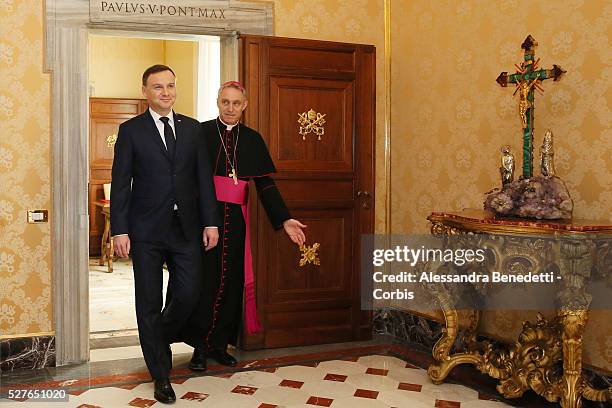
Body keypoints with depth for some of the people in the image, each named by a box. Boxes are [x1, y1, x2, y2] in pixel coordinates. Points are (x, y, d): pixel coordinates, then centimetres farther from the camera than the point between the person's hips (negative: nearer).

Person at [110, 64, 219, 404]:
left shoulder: (192, 128, 9)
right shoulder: (131, 130, 0)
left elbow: (204, 178, 8)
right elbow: (121, 183, -2)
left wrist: (210, 222, 2)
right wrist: (120, 230, -8)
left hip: (186, 227, 3)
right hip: (147, 230, -2)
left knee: (188, 294, 3)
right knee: (149, 304, 4)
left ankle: (158, 339, 35)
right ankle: (161, 375, 18)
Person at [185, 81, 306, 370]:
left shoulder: (252, 139, 8)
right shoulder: (200, 132, 0)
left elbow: (265, 183, 6)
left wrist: (284, 219, -2)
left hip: (235, 217, 3)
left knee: (232, 279, 6)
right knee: (205, 278, -1)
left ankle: (220, 343, 19)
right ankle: (201, 345, 11)